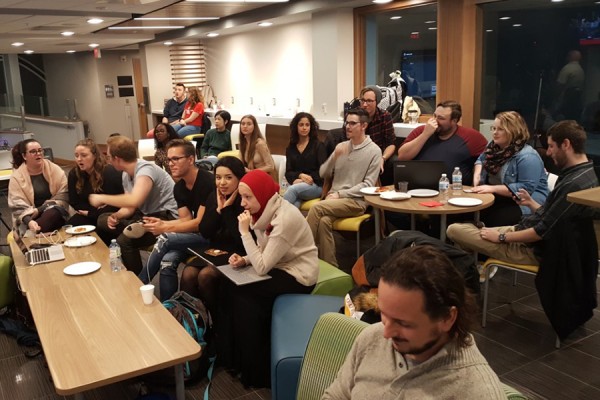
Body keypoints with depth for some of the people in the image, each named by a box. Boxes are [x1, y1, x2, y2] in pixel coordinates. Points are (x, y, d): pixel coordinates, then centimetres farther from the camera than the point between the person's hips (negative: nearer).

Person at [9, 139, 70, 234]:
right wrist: (29, 221, -29)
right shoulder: (16, 177, 1)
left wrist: (41, 209, -14)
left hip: (54, 213, 2)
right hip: (32, 218, -2)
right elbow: (17, 206, -7)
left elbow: (64, 194, -3)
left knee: (53, 213, -36)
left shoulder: (55, 169, 3)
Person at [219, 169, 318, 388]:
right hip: (279, 267, 8)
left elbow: (262, 267, -26)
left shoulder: (285, 218, -27)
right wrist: (244, 260, -10)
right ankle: (232, 356, 8)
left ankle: (254, 368, 2)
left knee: (238, 293, -16)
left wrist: (244, 231, -24)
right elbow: (263, 255, 9)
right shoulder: (265, 210, 0)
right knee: (228, 286, -8)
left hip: (298, 276, -8)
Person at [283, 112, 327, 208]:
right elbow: (288, 173, 11)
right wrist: (300, 175, -12)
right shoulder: (291, 148, 19)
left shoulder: (318, 145, 9)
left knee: (293, 189, -36)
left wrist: (303, 180, -12)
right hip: (297, 183, 2)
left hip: (316, 185, -2)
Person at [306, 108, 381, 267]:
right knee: (323, 221, -30)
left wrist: (340, 194, -14)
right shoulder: (341, 146, 15)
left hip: (356, 200, -4)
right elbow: (323, 174, 14)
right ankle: (329, 266, -22)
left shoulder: (374, 151, -1)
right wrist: (334, 157, -5)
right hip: (334, 198, 4)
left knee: (317, 207, -28)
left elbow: (368, 185, -7)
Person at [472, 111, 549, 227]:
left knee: (491, 220, -32)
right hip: (497, 197, 7)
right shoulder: (494, 146, 8)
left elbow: (525, 188, -24)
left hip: (523, 204, -7)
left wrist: (493, 188, -26)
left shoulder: (527, 156, -19)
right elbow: (481, 160, 26)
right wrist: (477, 174, 4)